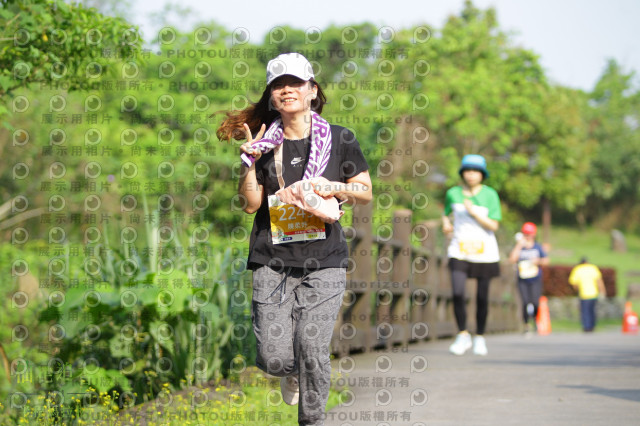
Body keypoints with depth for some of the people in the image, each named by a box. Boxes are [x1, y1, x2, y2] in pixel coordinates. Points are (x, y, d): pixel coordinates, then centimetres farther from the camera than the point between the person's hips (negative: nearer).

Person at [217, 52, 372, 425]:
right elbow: (251, 203, 4)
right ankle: (292, 373, 30)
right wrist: (251, 159, -9)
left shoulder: (339, 139, 6)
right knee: (274, 357, -7)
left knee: (312, 350, -12)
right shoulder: (265, 143, 8)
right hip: (273, 261, 1)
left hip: (324, 261, -1)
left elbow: (365, 192, 8)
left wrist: (330, 187, -9)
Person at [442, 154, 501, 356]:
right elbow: (445, 212, 24)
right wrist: (445, 223, 4)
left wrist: (473, 212, -19)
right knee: (457, 294, -16)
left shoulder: (490, 194, -3)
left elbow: (494, 225, -9)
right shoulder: (453, 194, 3)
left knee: (482, 298, 4)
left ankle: (480, 337, 21)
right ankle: (463, 335, 1)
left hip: (484, 253, -1)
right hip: (459, 252, 1)